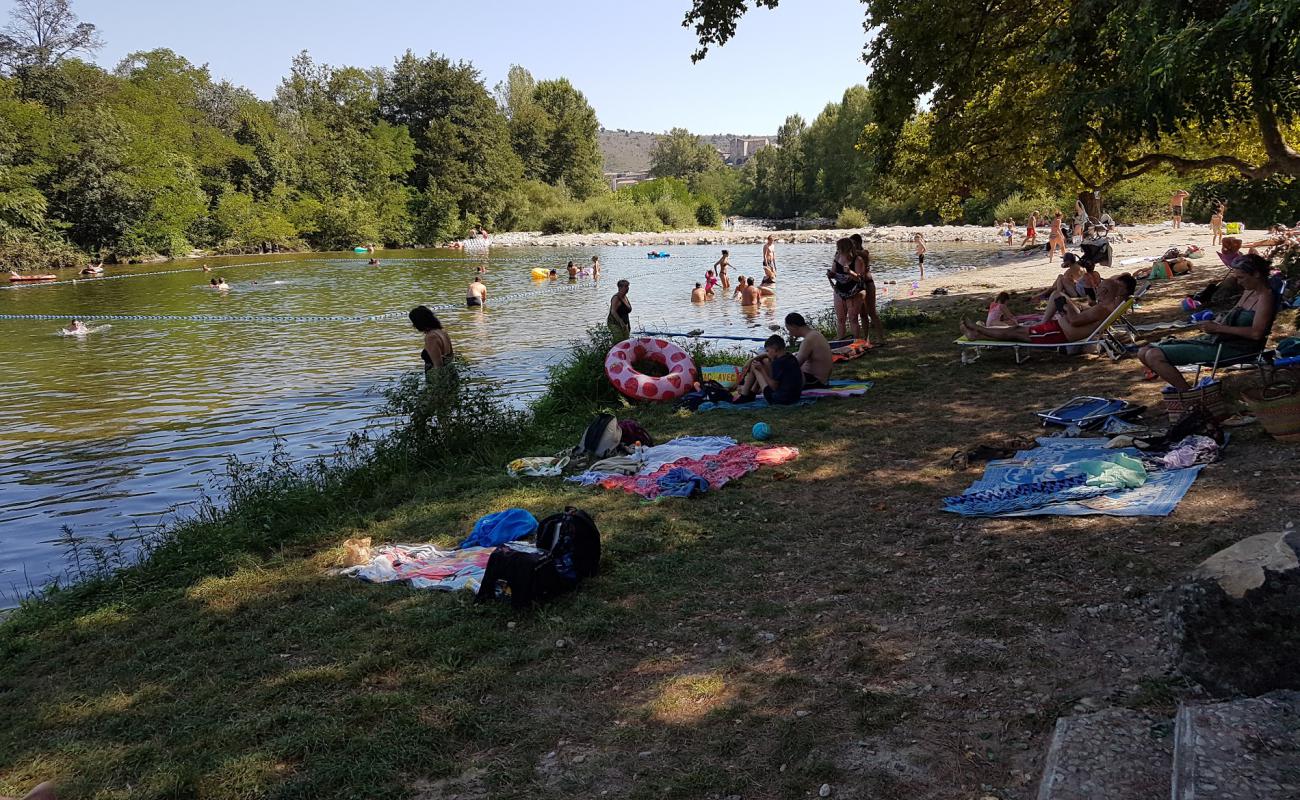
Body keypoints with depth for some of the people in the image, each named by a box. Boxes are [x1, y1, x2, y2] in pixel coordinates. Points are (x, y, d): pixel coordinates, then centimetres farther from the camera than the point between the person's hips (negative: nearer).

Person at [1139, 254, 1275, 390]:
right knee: (1144, 353, 0)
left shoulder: (1265, 297, -9)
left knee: (1154, 356, -23)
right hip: (1216, 340, 10)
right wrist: (1213, 323, 7)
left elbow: (1256, 333, -21)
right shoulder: (1248, 292, 19)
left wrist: (1218, 328, -18)